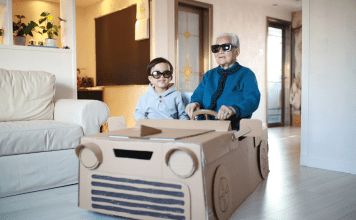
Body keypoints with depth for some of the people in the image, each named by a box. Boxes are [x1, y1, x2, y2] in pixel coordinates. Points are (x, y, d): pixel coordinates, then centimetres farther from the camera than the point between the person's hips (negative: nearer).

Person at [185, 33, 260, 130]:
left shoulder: (246, 74, 7)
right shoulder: (209, 75, 23)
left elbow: (252, 100, -9)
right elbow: (198, 95, 13)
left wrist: (234, 109, -30)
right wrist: (195, 103, -13)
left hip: (235, 131, -3)